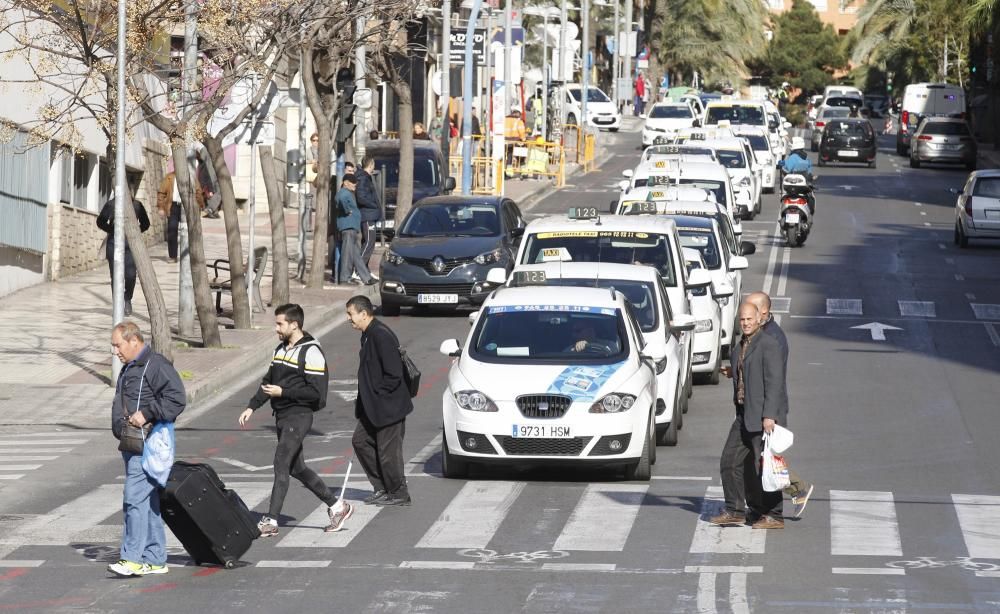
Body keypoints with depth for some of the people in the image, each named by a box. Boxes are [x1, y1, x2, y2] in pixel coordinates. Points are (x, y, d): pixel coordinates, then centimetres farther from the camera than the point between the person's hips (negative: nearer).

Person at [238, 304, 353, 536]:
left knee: (281, 466, -12)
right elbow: (267, 381, 23)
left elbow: (316, 391, -17)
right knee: (297, 468, 11)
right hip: (282, 417, 9)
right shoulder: (281, 349, 15)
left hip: (298, 416, -9)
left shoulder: (311, 352, -12)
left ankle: (271, 521, -12)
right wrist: (252, 407, 12)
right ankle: (337, 507, 21)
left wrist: (283, 392, -18)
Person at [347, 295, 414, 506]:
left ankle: (399, 494, 12)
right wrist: (363, 399, 14)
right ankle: (382, 488, 20)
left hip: (389, 407, -10)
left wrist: (378, 393, -15)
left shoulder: (381, 336, -22)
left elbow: (393, 374, -25)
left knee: (388, 451, -2)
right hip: (373, 408, 10)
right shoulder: (368, 335, 10)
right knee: (360, 441, 13)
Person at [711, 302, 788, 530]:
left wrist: (769, 416, -22)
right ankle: (735, 511, 16)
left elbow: (774, 381, -18)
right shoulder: (742, 347, 14)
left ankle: (773, 516, 3)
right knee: (730, 460, 8)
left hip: (765, 416, -9)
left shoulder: (768, 344, -12)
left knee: (764, 466, -5)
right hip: (744, 416, 9)